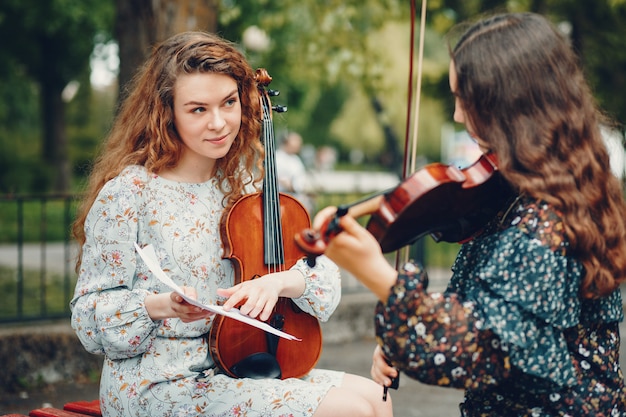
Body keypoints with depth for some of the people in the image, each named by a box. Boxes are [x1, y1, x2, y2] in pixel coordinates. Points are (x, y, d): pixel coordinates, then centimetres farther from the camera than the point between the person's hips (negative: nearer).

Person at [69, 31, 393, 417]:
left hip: (233, 367, 6)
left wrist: (277, 281, -21)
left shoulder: (245, 180, 5)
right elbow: (90, 316, -10)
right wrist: (163, 305, -28)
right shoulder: (129, 193, -13)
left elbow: (322, 271, 1)